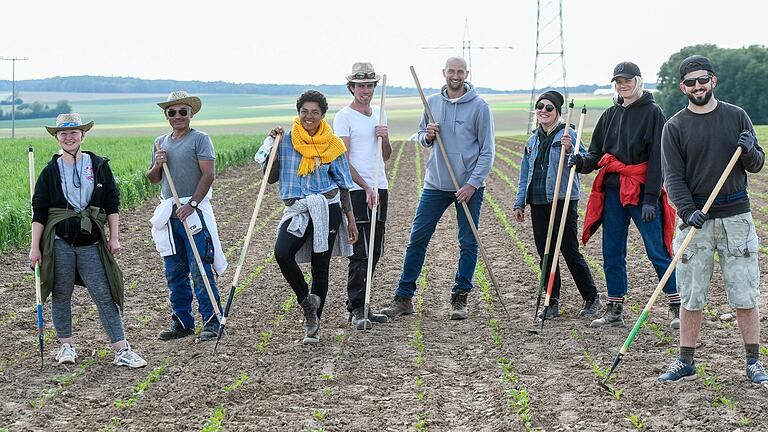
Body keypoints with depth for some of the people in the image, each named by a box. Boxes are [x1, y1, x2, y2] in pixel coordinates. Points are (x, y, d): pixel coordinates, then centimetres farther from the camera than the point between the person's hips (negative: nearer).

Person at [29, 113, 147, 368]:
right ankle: (66, 345, 21)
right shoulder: (51, 171, 3)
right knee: (61, 295, 6)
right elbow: (39, 211, 3)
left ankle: (122, 350, -4)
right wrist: (35, 247, -2)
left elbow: (112, 203, 8)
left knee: (105, 295, -4)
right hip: (59, 242, 0)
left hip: (91, 242, 0)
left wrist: (114, 237, 3)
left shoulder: (99, 166, 5)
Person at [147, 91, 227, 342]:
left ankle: (212, 322, -3)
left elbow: (209, 174, -11)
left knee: (200, 271, -8)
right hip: (168, 213, 6)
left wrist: (191, 204, -18)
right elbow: (153, 180, 21)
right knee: (174, 272, 9)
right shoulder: (160, 143, 16)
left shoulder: (200, 139, -2)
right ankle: (182, 322, 17)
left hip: (194, 211, -6)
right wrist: (157, 165, -1)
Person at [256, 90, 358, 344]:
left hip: (327, 208, 0)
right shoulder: (285, 141, 4)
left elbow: (343, 184, 10)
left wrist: (351, 219, 7)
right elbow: (271, 178, 6)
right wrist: (271, 146, -4)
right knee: (282, 253, -25)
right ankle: (306, 301, -3)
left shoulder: (332, 144, 5)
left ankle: (314, 325, 12)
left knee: (320, 267, 2)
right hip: (296, 209, 0)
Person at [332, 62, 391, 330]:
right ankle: (356, 310, -6)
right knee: (361, 253, -9)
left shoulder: (378, 114, 15)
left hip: (379, 189, 7)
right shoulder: (344, 117, -6)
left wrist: (384, 138, -1)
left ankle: (361, 305, 18)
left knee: (375, 252, 10)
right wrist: (367, 188, -18)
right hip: (356, 191, -7)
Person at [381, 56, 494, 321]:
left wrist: (473, 183, -14)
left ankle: (460, 298, 15)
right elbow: (421, 138, 17)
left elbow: (487, 151, -6)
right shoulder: (432, 103, 6)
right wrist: (427, 136, -7)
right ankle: (403, 297, 9)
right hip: (436, 184, 3)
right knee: (417, 239, 2)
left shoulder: (479, 107, -5)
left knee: (468, 243, 4)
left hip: (468, 186, -3)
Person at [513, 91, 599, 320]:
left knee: (570, 252, -3)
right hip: (538, 204, 6)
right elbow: (525, 174, 20)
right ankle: (552, 303, 14)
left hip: (563, 201, -6)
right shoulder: (533, 140, 15)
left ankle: (591, 298, 12)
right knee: (545, 254, 7)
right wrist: (520, 203, 18)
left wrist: (569, 151, -27)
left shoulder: (568, 135, -4)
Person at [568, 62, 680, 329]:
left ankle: (677, 307, 4)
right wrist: (583, 162, -7)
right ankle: (615, 311, 16)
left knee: (658, 251, -5)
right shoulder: (610, 115, 14)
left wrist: (651, 198, -16)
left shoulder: (652, 113, -3)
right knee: (612, 253, 8)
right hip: (612, 192, 6)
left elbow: (658, 158, -9)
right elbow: (597, 153, 17)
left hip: (642, 191, -6)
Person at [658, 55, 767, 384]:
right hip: (695, 218, 0)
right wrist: (688, 212, -19)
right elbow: (674, 177, -4)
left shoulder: (737, 117, 7)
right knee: (691, 296, 4)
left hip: (736, 216, 1)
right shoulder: (674, 127, 2)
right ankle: (686, 362, 14)